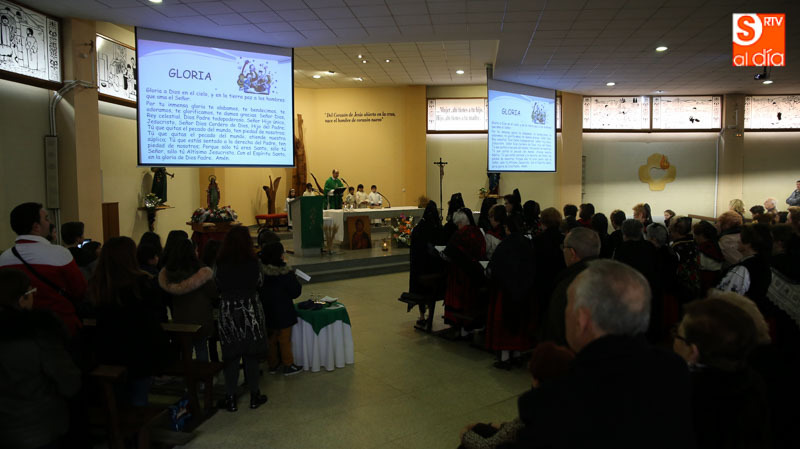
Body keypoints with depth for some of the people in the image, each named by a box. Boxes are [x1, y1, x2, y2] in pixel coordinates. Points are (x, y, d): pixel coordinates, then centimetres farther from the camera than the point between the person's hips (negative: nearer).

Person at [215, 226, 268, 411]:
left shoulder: (220, 264, -8)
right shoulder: (253, 262, -10)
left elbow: (216, 287, 0)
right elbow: (259, 285, 2)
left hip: (228, 312, 1)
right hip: (250, 311, 0)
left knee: (231, 356, 9)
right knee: (251, 355, 10)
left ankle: (230, 398, 14)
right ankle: (254, 396, 19)